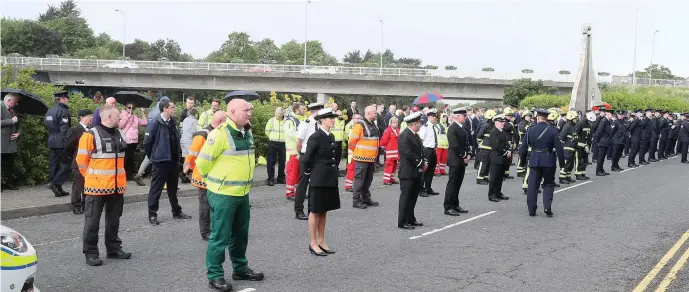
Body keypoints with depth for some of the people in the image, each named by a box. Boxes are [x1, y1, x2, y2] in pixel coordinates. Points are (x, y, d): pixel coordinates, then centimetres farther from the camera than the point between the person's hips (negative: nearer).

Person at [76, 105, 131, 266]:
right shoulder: (90, 135, -12)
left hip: (117, 186, 7)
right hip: (97, 187, -6)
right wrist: (92, 177, 1)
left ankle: (114, 249, 25)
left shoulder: (119, 134, 10)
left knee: (114, 220, 14)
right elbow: (82, 160, -8)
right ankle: (91, 253, 8)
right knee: (92, 221, 1)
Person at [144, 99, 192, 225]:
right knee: (156, 188, 1)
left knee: (173, 187, 17)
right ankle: (152, 215, 8)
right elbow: (147, 142, -13)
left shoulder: (173, 122, 7)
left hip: (173, 160, 7)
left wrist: (177, 155, 12)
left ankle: (177, 212, 27)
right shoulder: (155, 124, -16)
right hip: (161, 161, -7)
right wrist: (153, 156, -3)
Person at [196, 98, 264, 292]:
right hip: (223, 194, -8)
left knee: (240, 234, 18)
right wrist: (215, 180, 0)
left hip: (243, 193, 8)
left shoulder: (247, 133, 8)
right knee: (220, 236, 0)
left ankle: (240, 269, 32)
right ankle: (214, 275, 10)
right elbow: (202, 162, -14)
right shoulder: (220, 133, -19)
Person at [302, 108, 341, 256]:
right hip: (318, 180, -7)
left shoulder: (331, 137, 9)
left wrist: (334, 171, 12)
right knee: (315, 211, 3)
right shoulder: (316, 137, -16)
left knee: (323, 211, 14)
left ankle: (321, 241, 23)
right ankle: (313, 243, 11)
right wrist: (311, 172, -1)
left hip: (330, 179, 8)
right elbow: (306, 159, -14)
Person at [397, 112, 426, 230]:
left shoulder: (415, 135, 14)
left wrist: (424, 162, 1)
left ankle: (410, 219, 24)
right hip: (408, 172, -9)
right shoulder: (404, 135, -16)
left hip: (416, 172, 9)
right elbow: (408, 153, -24)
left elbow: (420, 151, 18)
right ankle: (402, 222, 2)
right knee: (406, 197, -3)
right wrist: (421, 163, -18)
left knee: (413, 197, 15)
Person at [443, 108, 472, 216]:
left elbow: (468, 142, 17)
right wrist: (464, 156, -14)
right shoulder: (452, 128, -13)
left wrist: (468, 154, 2)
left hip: (463, 160, 8)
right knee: (452, 184, -5)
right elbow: (454, 145, -19)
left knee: (458, 184, 13)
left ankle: (455, 205, 20)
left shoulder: (465, 128, 14)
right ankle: (448, 207, -1)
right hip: (455, 160, -8)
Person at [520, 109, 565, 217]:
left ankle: (532, 210, 9)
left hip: (534, 161, 1)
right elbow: (559, 148, -6)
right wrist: (562, 162, 3)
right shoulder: (553, 131, -6)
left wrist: (522, 159, 15)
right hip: (548, 161, -1)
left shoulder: (530, 130, -2)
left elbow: (524, 147, 2)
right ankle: (547, 207, -2)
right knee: (549, 184, 13)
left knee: (533, 186, 8)